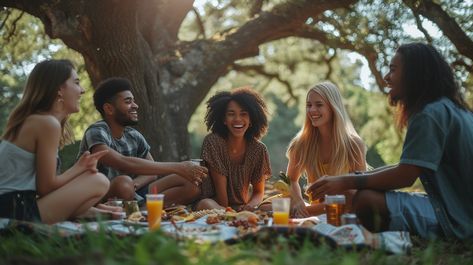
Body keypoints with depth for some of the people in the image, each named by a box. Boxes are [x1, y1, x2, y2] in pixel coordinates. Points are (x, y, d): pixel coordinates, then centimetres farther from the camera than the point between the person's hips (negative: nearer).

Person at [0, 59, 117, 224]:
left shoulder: (31, 120, 16)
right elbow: (45, 187, -12)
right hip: (18, 212, -10)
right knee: (99, 182, -10)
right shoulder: (48, 123, -13)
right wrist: (80, 167, 0)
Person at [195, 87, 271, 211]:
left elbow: (258, 192, 3)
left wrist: (250, 206, -18)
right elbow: (220, 187, -13)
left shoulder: (259, 150, -3)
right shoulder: (212, 141, -13)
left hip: (243, 206, 2)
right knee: (204, 204, -36)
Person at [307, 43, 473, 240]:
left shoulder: (430, 114, -16)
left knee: (367, 200, -24)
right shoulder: (452, 109, 16)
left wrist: (346, 182, -14)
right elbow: (408, 166, 17)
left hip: (457, 222, -10)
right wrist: (363, 176, 10)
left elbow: (405, 176, -21)